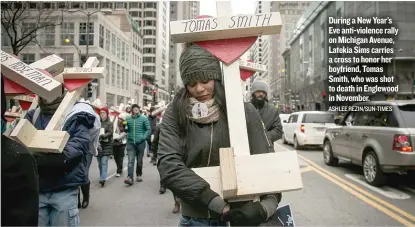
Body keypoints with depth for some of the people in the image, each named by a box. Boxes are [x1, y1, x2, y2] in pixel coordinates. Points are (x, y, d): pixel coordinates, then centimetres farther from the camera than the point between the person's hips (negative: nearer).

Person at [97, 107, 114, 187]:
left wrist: (103, 135, -23)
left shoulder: (110, 123, 1)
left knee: (104, 162, -10)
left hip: (106, 145, -3)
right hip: (98, 144, 4)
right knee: (99, 163, 9)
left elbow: (110, 133, -8)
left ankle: (103, 179, -13)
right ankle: (102, 177, 21)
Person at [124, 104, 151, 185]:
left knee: (139, 161, 12)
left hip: (140, 143, 0)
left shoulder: (144, 118, -4)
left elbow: (148, 129, -2)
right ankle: (130, 178, -12)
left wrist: (143, 137, -14)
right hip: (130, 142, 1)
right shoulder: (127, 119, 1)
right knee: (130, 160, -9)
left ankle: (139, 175, 30)